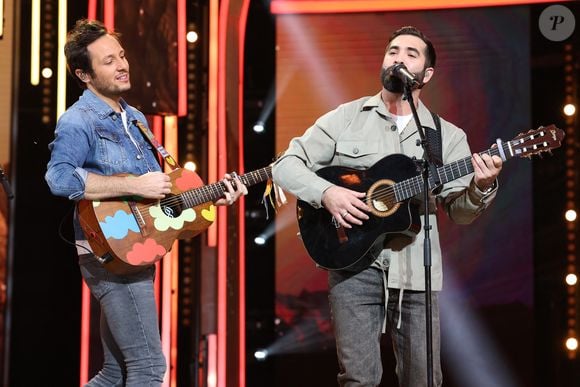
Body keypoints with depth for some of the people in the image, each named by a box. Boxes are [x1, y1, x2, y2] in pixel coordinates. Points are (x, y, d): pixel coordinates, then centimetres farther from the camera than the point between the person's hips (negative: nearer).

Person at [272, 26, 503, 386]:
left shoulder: (448, 136, 8)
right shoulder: (346, 118, 5)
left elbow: (460, 212, 4)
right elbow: (287, 164, 3)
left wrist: (481, 188, -18)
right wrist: (326, 192, -15)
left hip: (415, 271, 2)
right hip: (353, 263, -2)